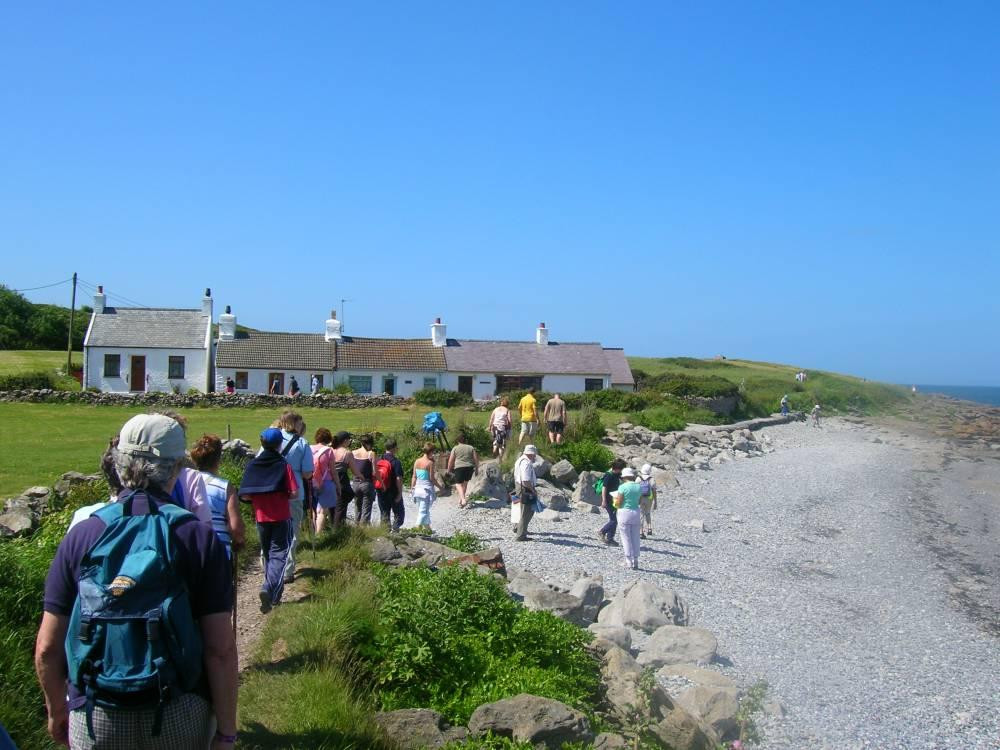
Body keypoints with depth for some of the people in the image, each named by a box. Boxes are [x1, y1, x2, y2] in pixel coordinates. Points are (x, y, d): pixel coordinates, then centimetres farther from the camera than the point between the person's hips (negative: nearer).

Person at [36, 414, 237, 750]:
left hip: (96, 720, 1)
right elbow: (221, 649, -14)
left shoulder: (80, 535, -6)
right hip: (180, 717, -1)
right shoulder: (199, 538, -12)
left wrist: (57, 711, 15)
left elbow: (47, 647, -2)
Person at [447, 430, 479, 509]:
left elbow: (451, 460, 3)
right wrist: (476, 468, 18)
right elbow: (476, 459, 8)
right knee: (465, 483, 20)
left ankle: (463, 499, -23)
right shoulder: (471, 448, 10)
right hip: (470, 467, 3)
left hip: (459, 467, -3)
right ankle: (460, 499, 26)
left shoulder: (455, 448, 4)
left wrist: (449, 469, 15)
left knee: (458, 483, -1)